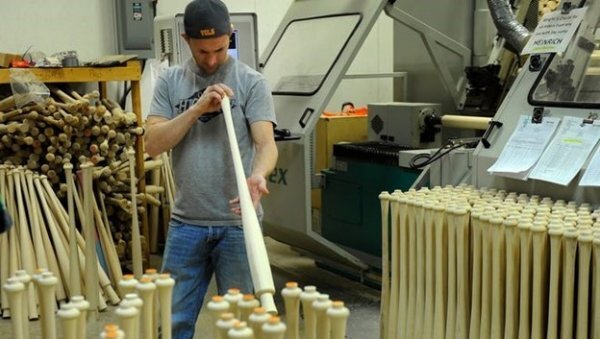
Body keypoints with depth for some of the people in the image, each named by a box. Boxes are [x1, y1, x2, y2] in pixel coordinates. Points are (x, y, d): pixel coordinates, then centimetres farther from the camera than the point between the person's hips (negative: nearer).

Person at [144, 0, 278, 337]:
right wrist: (198, 108, -16)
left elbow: (266, 143, -14)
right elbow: (153, 144, -4)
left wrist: (258, 175, -36)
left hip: (238, 223, -2)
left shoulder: (252, 82, -3)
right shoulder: (170, 81, 5)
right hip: (185, 222, 2)